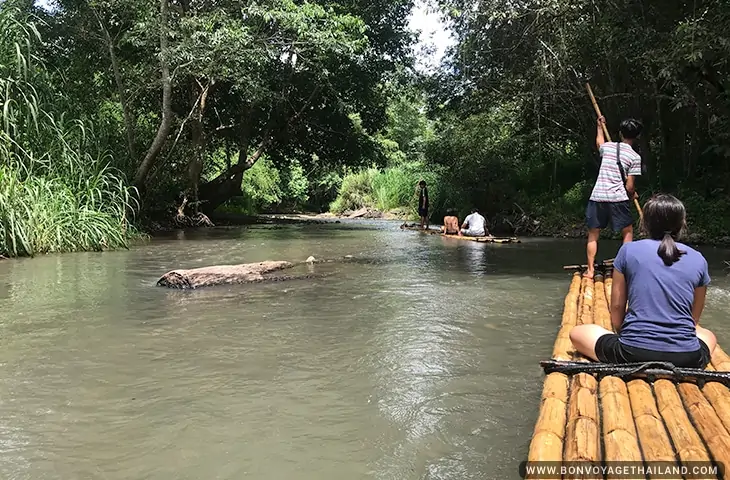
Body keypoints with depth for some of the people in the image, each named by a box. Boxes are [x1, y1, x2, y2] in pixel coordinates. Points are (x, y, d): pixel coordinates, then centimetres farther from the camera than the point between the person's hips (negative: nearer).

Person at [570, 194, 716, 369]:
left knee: (577, 333, 23)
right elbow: (694, 319, 15)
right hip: (687, 359, 3)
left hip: (633, 354, -2)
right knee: (708, 336, 38)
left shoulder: (629, 250, 2)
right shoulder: (698, 260, 7)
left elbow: (616, 307, 6)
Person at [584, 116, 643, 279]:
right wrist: (633, 195, 19)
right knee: (627, 232, 15)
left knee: (593, 235, 11)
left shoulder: (607, 147, 8)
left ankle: (590, 270, 10)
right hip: (618, 198, -3)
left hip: (597, 196, 3)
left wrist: (600, 126, 53)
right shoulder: (634, 157, -2)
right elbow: (629, 186, -3)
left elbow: (599, 142, 36)